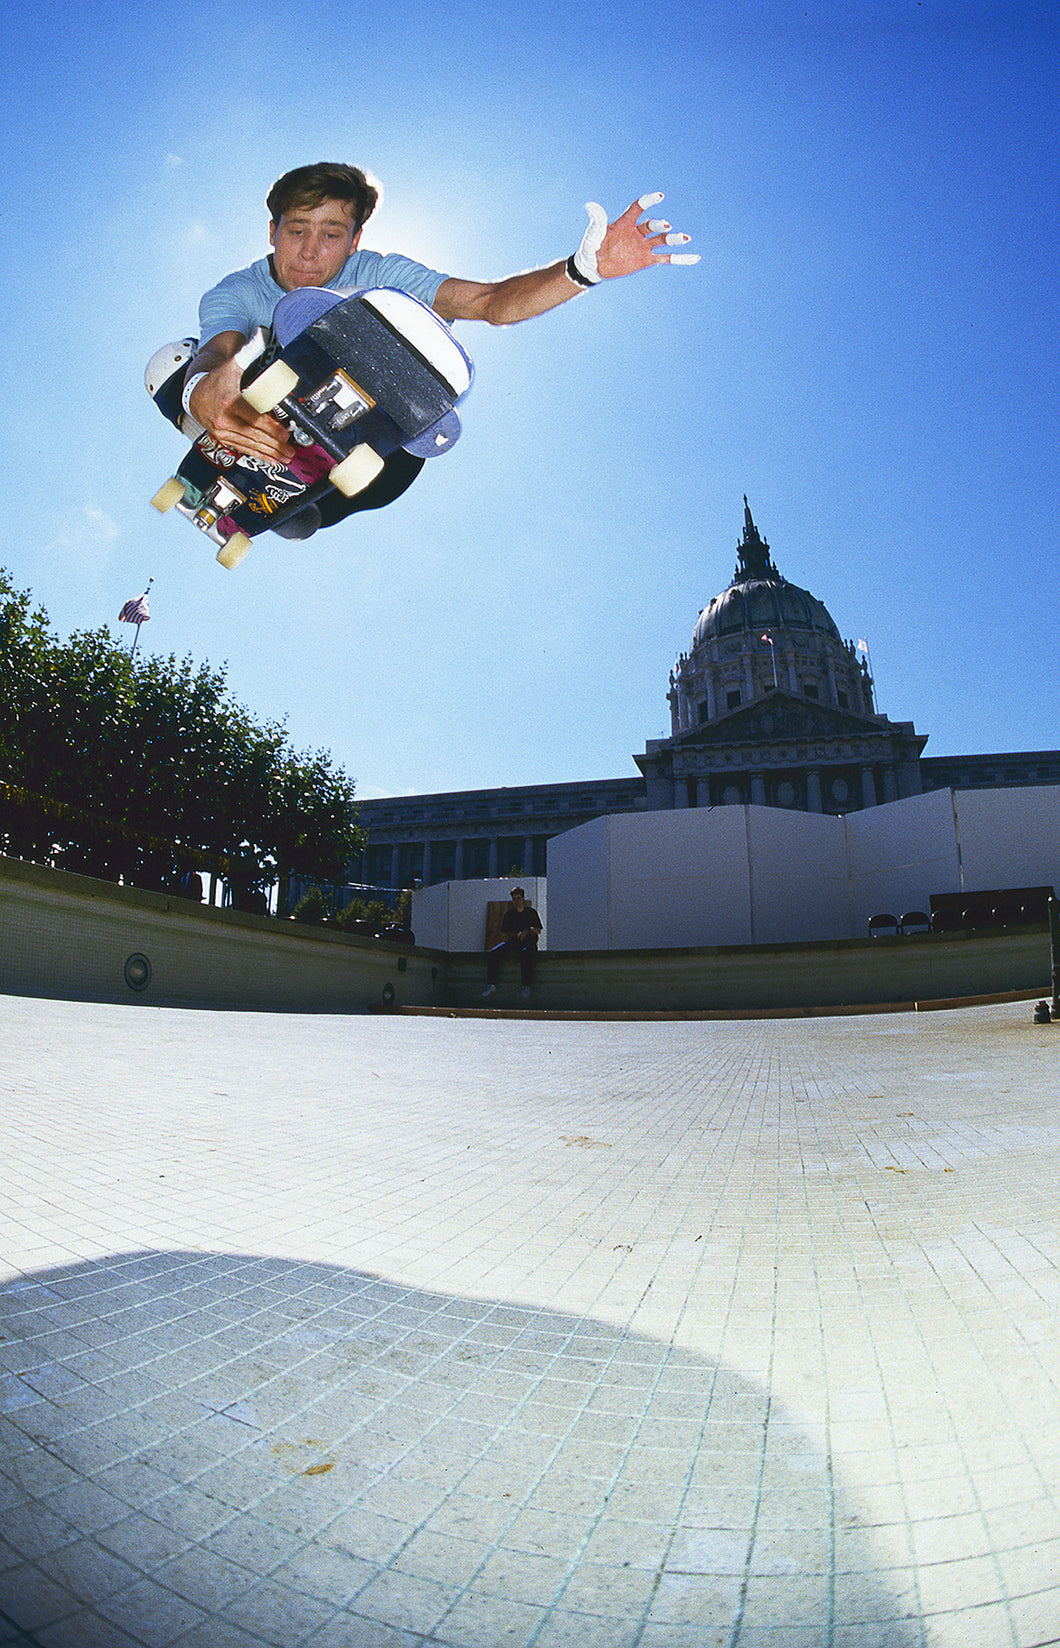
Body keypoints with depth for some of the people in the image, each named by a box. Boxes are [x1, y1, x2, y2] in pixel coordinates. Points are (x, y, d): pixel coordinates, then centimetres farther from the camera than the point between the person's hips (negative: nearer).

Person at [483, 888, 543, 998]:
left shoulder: (531, 912, 9)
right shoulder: (508, 914, 15)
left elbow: (538, 931, 3)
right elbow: (506, 934, 9)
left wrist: (526, 931, -15)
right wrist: (517, 934, -10)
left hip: (529, 941, -3)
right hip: (512, 941, 3)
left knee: (525, 953, -39)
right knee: (494, 953, -23)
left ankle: (526, 985, -34)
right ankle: (491, 984, -21)